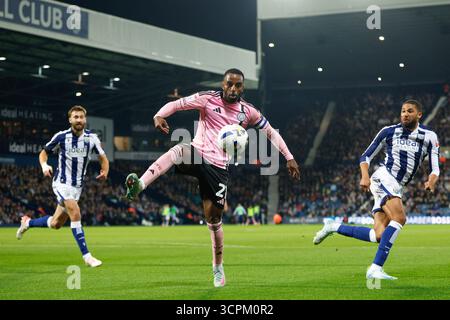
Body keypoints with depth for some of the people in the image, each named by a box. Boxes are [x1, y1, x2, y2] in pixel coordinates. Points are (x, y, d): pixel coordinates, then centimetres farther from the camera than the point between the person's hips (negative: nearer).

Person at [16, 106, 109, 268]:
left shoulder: (92, 138, -3)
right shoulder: (61, 136, -9)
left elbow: (103, 158, 7)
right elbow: (44, 152, 4)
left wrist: (104, 171, -15)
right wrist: (44, 165, -17)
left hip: (77, 186, 4)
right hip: (62, 182, -4)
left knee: (56, 224, 11)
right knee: (75, 214, -23)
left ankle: (28, 222, 40)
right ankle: (86, 256, -17)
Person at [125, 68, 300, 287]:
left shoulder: (248, 112, 6)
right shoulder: (208, 99, -1)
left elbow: (271, 133, 16)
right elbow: (176, 104, -10)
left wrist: (289, 158, 10)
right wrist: (159, 115, -31)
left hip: (218, 167, 2)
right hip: (197, 155, -2)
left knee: (213, 217, 2)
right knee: (177, 151, -38)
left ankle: (218, 268, 21)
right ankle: (139, 185, -56)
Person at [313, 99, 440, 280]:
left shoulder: (429, 137, 10)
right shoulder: (389, 132, 4)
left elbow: (435, 168, 5)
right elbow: (366, 157, 9)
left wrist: (431, 180, -17)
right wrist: (365, 176, -10)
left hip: (396, 189, 5)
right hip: (384, 178, -5)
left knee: (380, 236, -8)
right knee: (399, 218, -29)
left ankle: (333, 228, 10)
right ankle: (376, 268, -31)